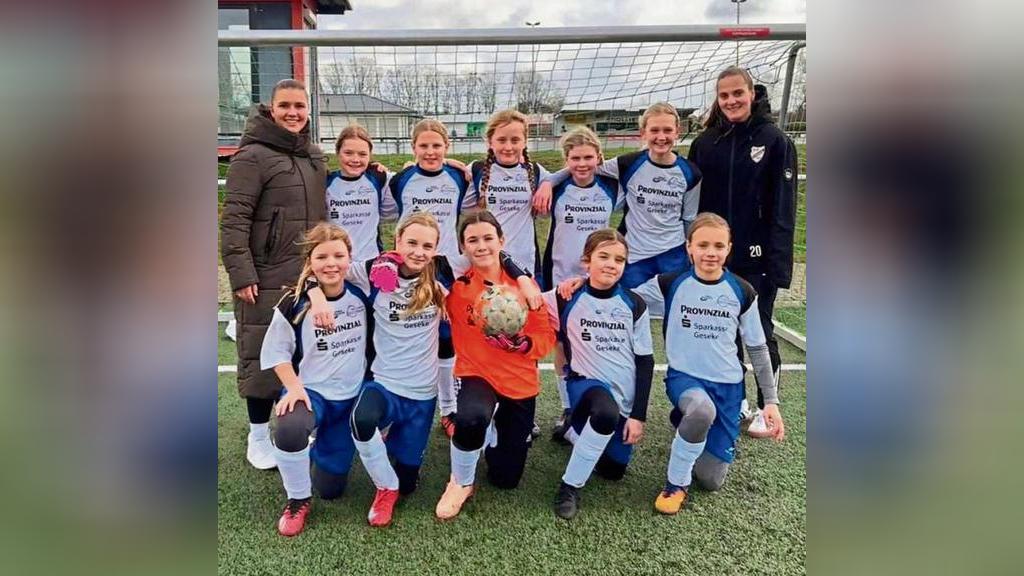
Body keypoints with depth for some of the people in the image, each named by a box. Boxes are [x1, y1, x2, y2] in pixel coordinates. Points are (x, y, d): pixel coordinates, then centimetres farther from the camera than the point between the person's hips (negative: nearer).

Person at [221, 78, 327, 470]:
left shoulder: (313, 156, 13)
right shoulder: (253, 155, -9)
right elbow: (234, 220, -13)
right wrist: (241, 275, -18)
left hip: (311, 275, 7)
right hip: (267, 278, -6)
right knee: (263, 356, 1)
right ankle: (258, 437, 16)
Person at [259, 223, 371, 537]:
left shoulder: (361, 296, -7)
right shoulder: (294, 304, -14)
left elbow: (372, 344, 7)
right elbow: (275, 353, -7)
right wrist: (294, 388, -19)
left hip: (352, 396, 3)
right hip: (310, 391, -2)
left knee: (331, 488, 7)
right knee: (288, 431, -39)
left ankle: (323, 446, 41)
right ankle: (298, 500, -10)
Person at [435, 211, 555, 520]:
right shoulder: (456, 285, -9)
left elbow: (547, 337, -4)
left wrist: (520, 343, -24)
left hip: (520, 381, 2)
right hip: (477, 374, -2)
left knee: (506, 479, 10)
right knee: (471, 419, -40)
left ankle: (498, 427, 44)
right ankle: (460, 483, -7)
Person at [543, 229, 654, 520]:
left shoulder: (635, 306, -2)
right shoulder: (567, 300, -7)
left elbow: (645, 362, 0)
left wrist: (638, 415, -3)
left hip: (625, 397, 4)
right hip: (587, 384, -3)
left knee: (613, 471, 7)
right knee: (607, 413, -38)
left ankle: (576, 429, 36)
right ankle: (569, 486, -17)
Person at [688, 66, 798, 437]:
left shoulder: (775, 141, -5)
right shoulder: (706, 143, 5)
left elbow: (783, 208, -8)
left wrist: (776, 261, -14)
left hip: (755, 257, -3)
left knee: (759, 331, 5)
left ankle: (767, 407, 22)